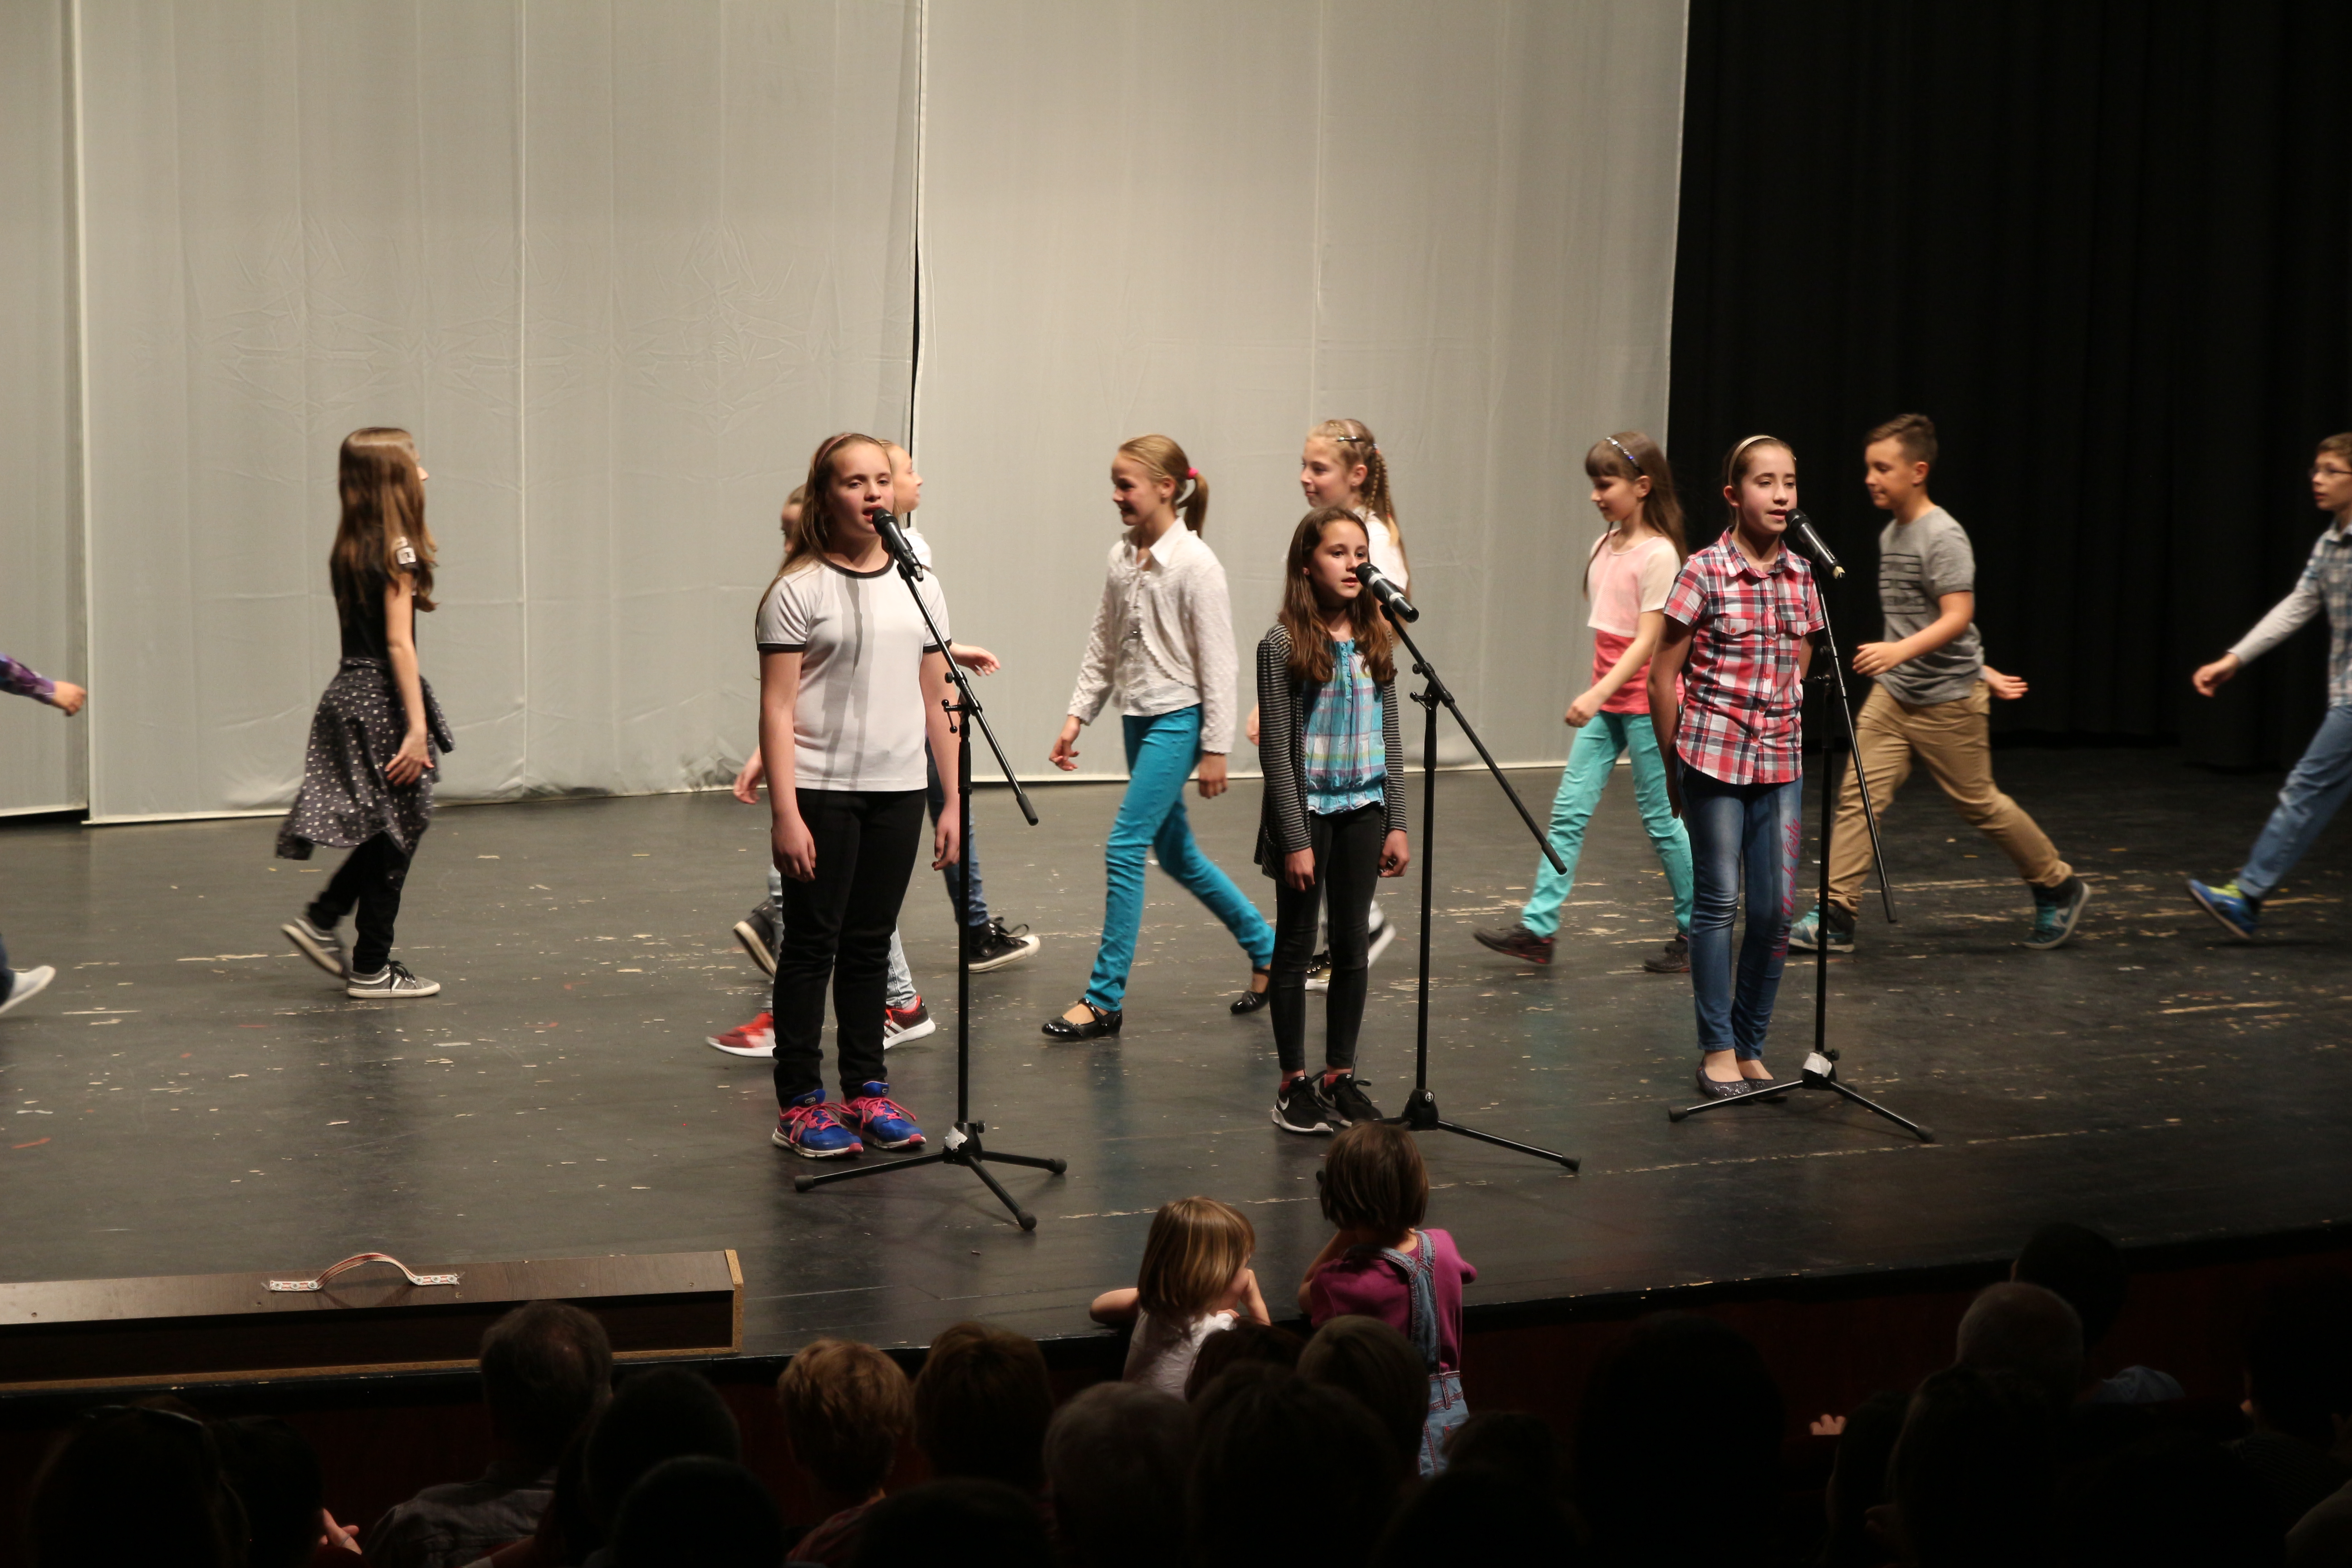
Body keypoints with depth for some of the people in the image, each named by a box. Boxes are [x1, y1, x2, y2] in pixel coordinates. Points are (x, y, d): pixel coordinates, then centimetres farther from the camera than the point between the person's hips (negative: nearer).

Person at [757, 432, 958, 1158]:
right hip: (821, 791, -5)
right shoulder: (799, 592, -7)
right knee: (813, 942, 1)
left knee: (870, 942, 12)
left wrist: (951, 801, 8)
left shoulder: (918, 588, 10)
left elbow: (935, 701, 12)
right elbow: (778, 709, -10)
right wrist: (785, 813, -16)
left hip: (897, 790, 5)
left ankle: (867, 1091, 20)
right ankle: (799, 1104, 8)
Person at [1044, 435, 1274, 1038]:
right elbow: (1102, 647, 14)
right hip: (1138, 717, 8)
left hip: (1178, 718, -8)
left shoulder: (1196, 565, -14)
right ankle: (1267, 948, 30)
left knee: (1125, 848, -12)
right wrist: (1077, 716, 6)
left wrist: (1215, 748, -14)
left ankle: (1105, 998, -6)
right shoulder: (1121, 559, 7)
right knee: (1174, 851, 14)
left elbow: (1216, 661, -13)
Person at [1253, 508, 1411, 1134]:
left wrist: (1396, 823, 5)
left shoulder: (1376, 641, 5)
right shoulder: (1283, 645, -10)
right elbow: (1277, 750, -11)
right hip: (1307, 809, -4)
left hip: (1363, 809, 5)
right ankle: (1293, 1083, 13)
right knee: (1296, 947, 5)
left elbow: (1389, 738, 9)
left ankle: (1340, 1075, 20)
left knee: (1353, 946, 9)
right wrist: (1295, 840, -13)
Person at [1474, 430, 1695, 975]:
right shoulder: (1604, 547, 10)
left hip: (1643, 702, -8)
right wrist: (1598, 694, 17)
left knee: (1660, 817, 0)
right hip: (1605, 702, 8)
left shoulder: (1658, 555, -14)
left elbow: (1646, 641, -19)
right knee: (1569, 809, 1)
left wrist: (1597, 694, -26)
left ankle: (1694, 932, 13)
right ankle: (1538, 927, -1)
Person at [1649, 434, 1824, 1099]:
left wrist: (1784, 736, 14)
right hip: (1714, 758, -4)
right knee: (1718, 901, 1)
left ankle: (1752, 1048, 15)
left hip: (1780, 762, 5)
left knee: (1777, 907, 3)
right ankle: (1718, 1049, 10)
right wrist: (1676, 765, -1)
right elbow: (1664, 674, -4)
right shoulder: (1704, 572, -8)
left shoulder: (1800, 576, 6)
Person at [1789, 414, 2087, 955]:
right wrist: (1979, 670, 21)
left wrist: (1900, 650, -39)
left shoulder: (1943, 537, -16)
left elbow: (1957, 618, -25)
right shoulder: (1890, 535, 10)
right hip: (1892, 695, 7)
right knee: (1858, 796, -5)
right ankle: (1835, 917, -6)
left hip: (1947, 703, -7)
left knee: (1978, 804, 6)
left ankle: (2059, 889, 26)